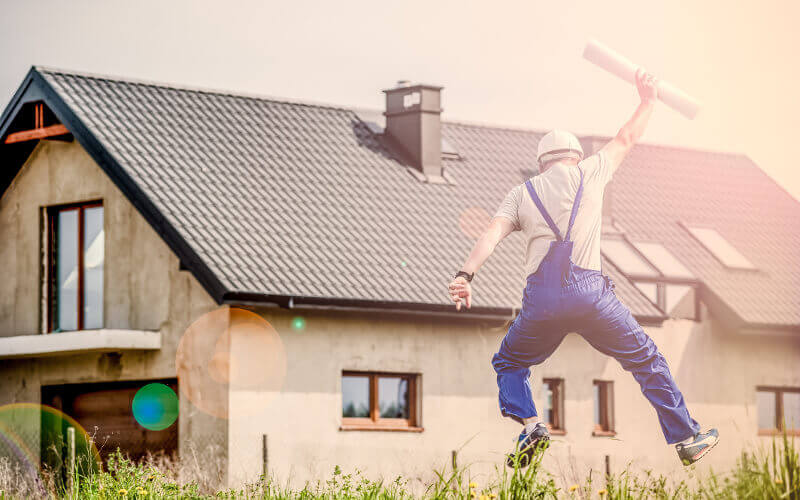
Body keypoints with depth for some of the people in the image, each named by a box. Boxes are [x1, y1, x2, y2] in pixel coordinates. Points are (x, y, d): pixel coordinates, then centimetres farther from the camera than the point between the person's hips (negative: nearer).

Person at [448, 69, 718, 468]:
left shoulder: (522, 193, 18)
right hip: (588, 289, -1)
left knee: (508, 363, 22)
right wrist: (647, 100, 48)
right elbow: (626, 139, 32)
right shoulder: (588, 172, 17)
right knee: (646, 360, 12)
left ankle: (529, 423, -4)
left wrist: (466, 274, -10)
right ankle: (685, 438, 9)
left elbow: (493, 233, 2)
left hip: (541, 295, 1)